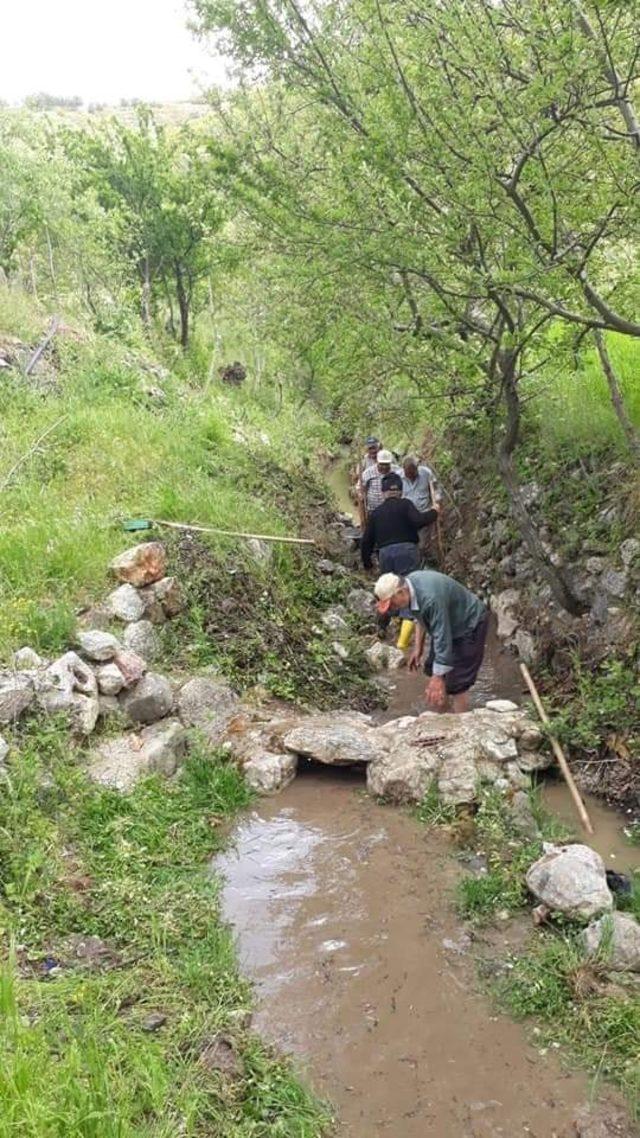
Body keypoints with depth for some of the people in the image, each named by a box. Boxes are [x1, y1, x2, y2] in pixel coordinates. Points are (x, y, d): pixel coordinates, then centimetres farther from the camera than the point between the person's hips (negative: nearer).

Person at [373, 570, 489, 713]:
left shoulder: (431, 599, -38)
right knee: (433, 670, 10)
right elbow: (422, 618, 9)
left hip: (470, 625, -9)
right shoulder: (409, 584, -11)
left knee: (456, 682, -10)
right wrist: (418, 648, 9)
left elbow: (442, 640, -34)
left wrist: (437, 678, -29)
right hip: (447, 624, 9)